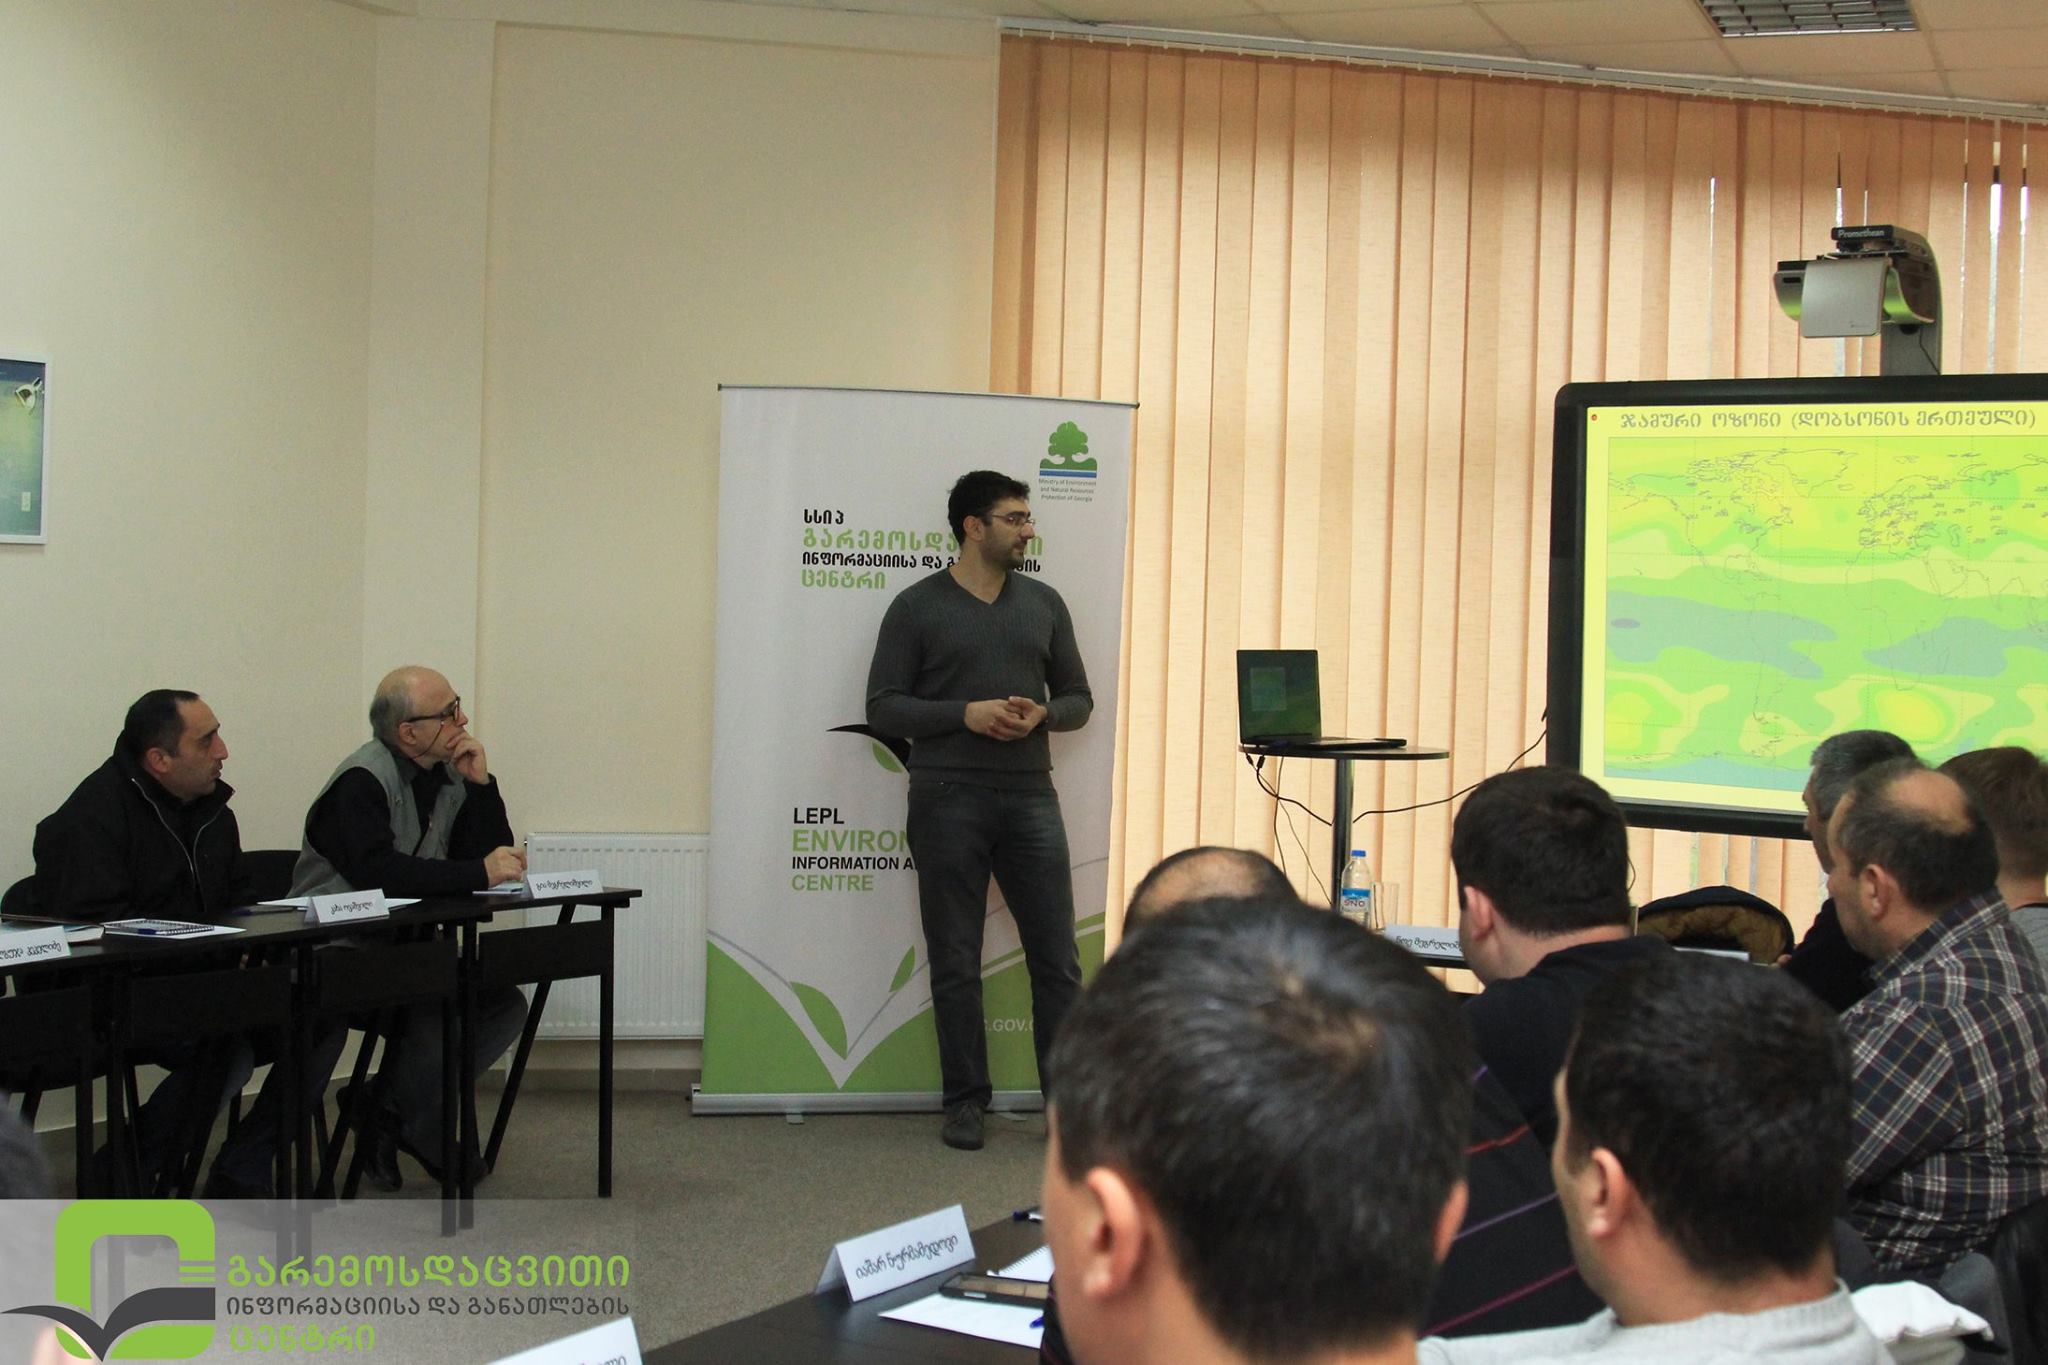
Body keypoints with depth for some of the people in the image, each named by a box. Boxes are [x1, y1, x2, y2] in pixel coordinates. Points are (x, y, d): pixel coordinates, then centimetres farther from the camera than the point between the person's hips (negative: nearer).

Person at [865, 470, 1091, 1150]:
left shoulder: (1043, 604, 12)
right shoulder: (917, 607, 1)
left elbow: (1078, 699, 15)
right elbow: (883, 708, -2)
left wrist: (1041, 714, -8)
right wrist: (966, 714, -15)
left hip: (1029, 796, 3)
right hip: (948, 801, -3)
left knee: (1057, 959, 1)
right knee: (955, 963, 4)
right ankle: (965, 1101, 14)